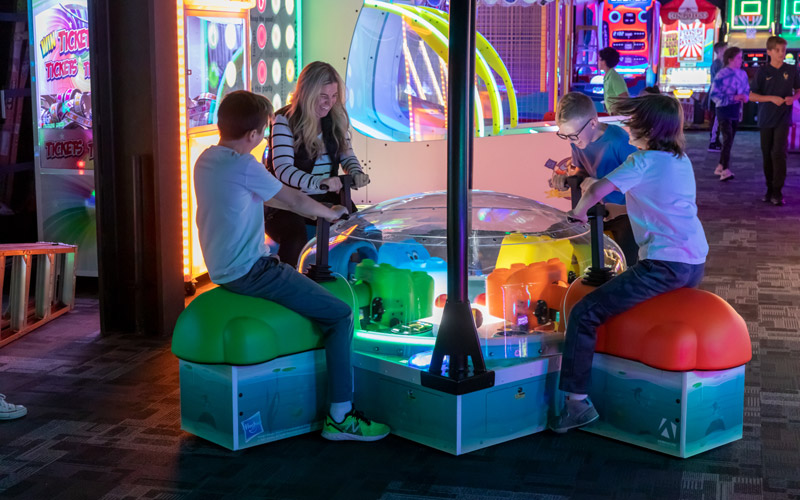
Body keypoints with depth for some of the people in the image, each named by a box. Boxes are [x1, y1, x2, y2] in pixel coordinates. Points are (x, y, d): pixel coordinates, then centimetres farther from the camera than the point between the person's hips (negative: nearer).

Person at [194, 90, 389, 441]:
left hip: (223, 272, 10)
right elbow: (296, 202, -8)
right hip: (250, 273, -10)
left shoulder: (206, 160, 10)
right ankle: (339, 418, -6)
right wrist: (331, 213, 12)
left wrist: (312, 209, 26)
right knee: (340, 315, -8)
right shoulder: (244, 167, -19)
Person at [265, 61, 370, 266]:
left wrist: (356, 174, -12)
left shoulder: (336, 118, 6)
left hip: (324, 199, 6)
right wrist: (319, 182, -37)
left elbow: (346, 155, 13)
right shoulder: (285, 121, -12)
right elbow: (283, 169, -21)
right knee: (295, 240, -34)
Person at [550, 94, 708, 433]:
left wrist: (578, 212, 5)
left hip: (665, 264, -9)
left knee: (583, 314, -10)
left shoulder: (643, 161, -7)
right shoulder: (682, 160, 17)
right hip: (695, 265, 9)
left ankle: (577, 401, -15)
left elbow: (596, 191, -15)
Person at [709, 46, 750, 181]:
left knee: (729, 140, 12)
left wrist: (745, 96, -6)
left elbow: (747, 90, 19)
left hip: (736, 110, 7)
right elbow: (714, 94, -14)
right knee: (727, 139, -17)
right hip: (724, 110, -7)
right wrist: (733, 98, -20)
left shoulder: (742, 74, 7)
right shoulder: (721, 74, -13)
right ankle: (725, 171, -21)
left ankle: (720, 167, 24)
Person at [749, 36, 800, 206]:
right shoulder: (762, 71, -1)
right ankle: (770, 188, 18)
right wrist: (772, 98, -14)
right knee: (767, 154, 7)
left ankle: (777, 191, -9)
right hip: (766, 119, 1)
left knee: (779, 152, -12)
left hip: (783, 119, -1)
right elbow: (752, 95, -2)